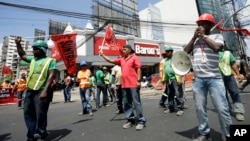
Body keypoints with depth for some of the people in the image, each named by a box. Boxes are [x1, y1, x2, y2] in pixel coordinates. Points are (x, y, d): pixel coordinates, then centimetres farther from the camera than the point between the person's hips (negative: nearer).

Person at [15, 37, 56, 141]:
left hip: (41, 91, -7)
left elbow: (51, 76, -13)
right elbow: (22, 55, 36)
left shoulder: (50, 61, -4)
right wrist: (18, 44, 23)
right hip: (30, 90, 8)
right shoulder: (32, 59, 17)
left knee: (40, 114, 0)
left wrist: (45, 91, -20)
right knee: (28, 112, 13)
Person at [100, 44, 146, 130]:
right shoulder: (121, 60, 18)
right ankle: (131, 120, 23)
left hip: (133, 85, -7)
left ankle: (141, 121, 7)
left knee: (136, 103, -3)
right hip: (124, 85, 7)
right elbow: (111, 61, 22)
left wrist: (138, 80, -14)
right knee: (127, 103, 11)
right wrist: (102, 55, 17)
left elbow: (138, 69, -6)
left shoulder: (134, 58, 1)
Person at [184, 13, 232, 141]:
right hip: (198, 79, 3)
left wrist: (204, 36, -3)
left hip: (214, 78, -3)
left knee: (222, 108, -1)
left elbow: (217, 47, -12)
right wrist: (194, 37, 3)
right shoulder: (195, 39, 18)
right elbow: (185, 51, 6)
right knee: (200, 108, 7)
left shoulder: (217, 36, 8)